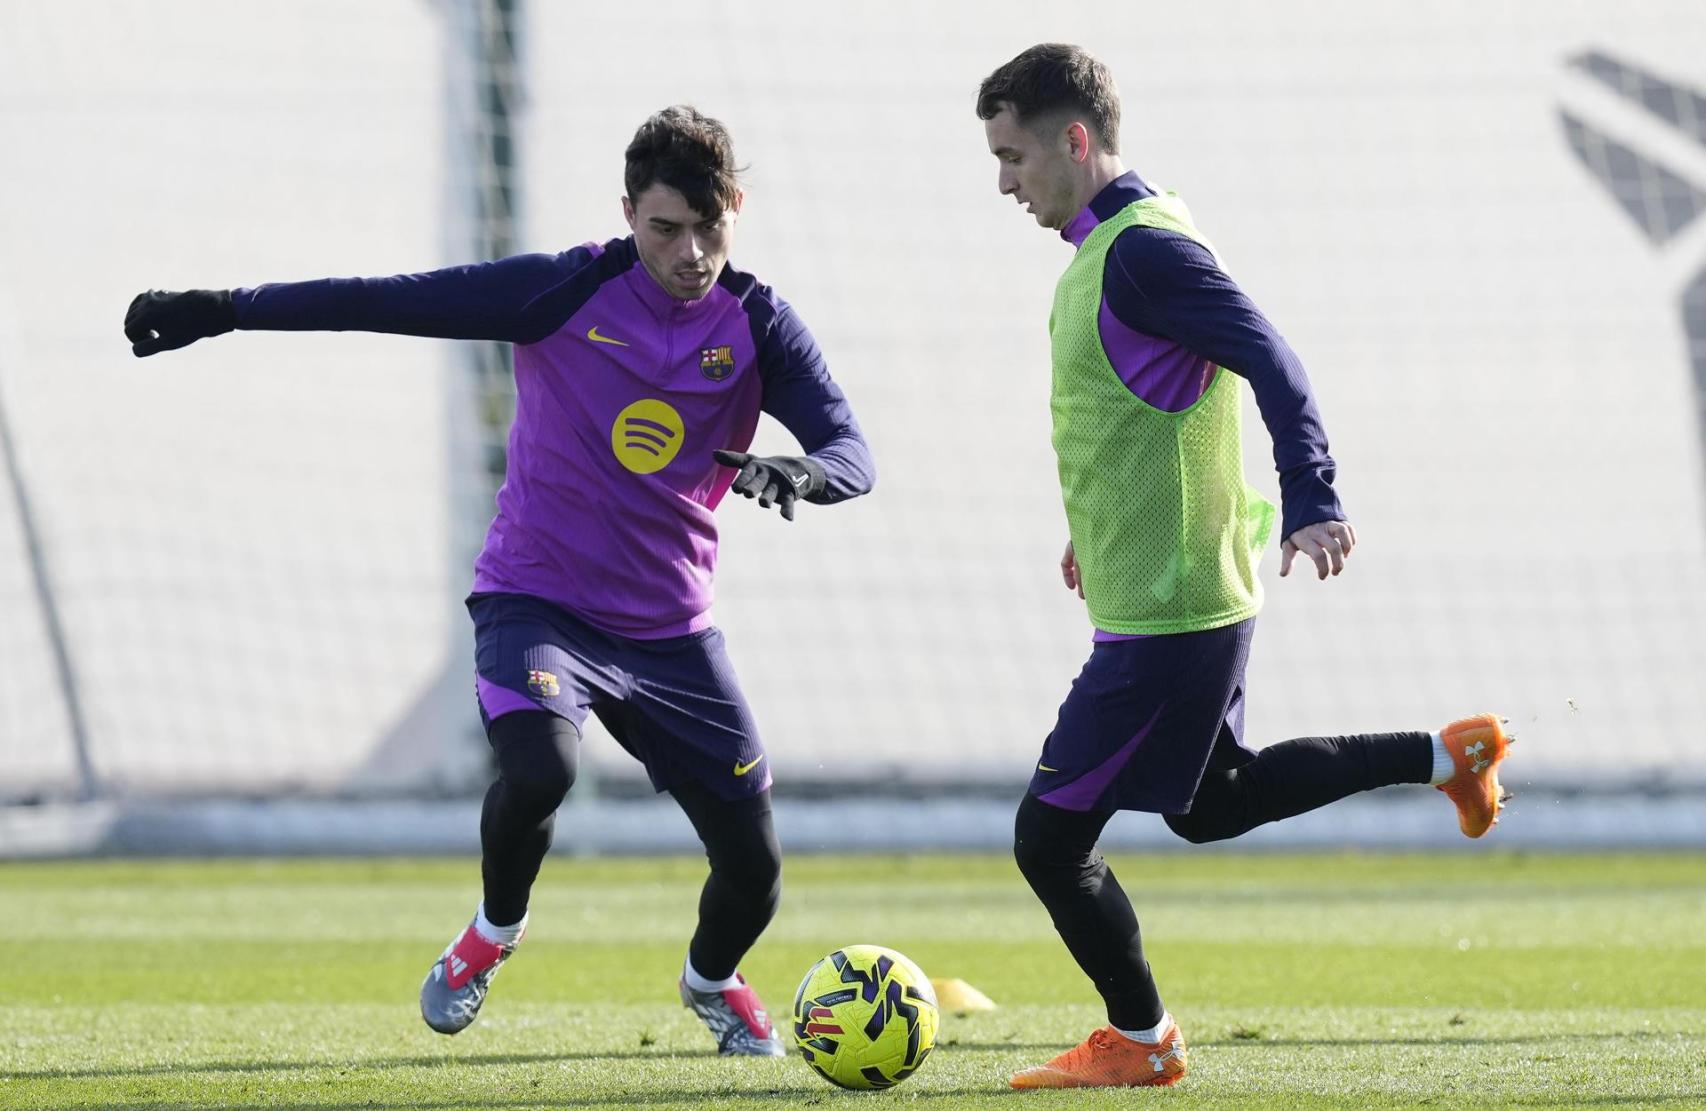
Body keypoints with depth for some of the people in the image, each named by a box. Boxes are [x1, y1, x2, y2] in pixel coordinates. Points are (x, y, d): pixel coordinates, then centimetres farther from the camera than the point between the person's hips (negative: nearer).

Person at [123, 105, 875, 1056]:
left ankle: (714, 979, 40)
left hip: (671, 629, 3)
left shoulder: (756, 324, -6)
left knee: (754, 866, 2)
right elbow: (391, 300, -9)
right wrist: (222, 310, -13)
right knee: (540, 767, -34)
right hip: (537, 601, -3)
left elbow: (852, 452, -14)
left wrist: (798, 474, -39)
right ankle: (494, 932, 0)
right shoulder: (567, 292, -11)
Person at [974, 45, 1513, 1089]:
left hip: (1164, 615, -11)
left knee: (1051, 836, -2)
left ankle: (1138, 1040, 14)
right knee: (1210, 804, 26)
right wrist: (1106, 525, 34)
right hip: (1190, 595, 11)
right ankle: (1444, 755, 25)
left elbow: (1272, 364, -28)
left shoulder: (1141, 251, -19)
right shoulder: (1113, 244, 12)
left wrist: (1313, 503, -37)